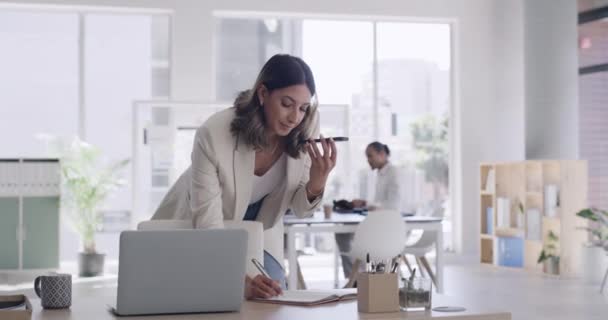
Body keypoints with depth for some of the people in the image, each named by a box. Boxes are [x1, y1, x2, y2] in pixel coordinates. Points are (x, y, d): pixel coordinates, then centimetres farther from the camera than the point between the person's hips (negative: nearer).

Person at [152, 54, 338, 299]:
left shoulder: (302, 132, -22)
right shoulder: (213, 135, -35)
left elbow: (299, 209, -11)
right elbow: (208, 223, -34)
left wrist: (317, 183, -34)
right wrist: (239, 280, -47)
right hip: (197, 234, -3)